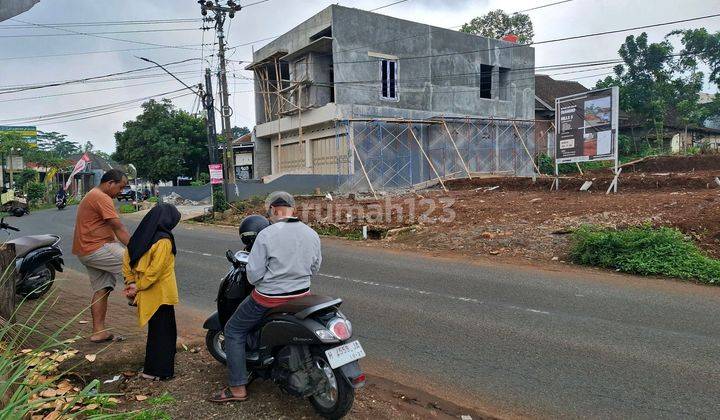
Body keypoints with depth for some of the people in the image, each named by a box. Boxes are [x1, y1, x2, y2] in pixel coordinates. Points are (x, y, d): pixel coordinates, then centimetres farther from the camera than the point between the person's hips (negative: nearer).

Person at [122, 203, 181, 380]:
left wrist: (131, 282, 4)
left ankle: (151, 367, 32)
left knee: (154, 329, 21)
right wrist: (138, 286, -13)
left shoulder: (140, 237, 4)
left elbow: (127, 262, 8)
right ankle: (159, 371, 14)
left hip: (146, 297, 8)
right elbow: (155, 270, -24)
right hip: (160, 295, -8)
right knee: (163, 332, 7)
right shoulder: (164, 241, -20)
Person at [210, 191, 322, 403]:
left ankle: (238, 388, 15)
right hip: (302, 296, 6)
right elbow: (314, 268, 8)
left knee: (234, 331, 14)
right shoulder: (312, 234, -2)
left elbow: (253, 274, -16)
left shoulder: (266, 234, -18)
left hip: (270, 299, -5)